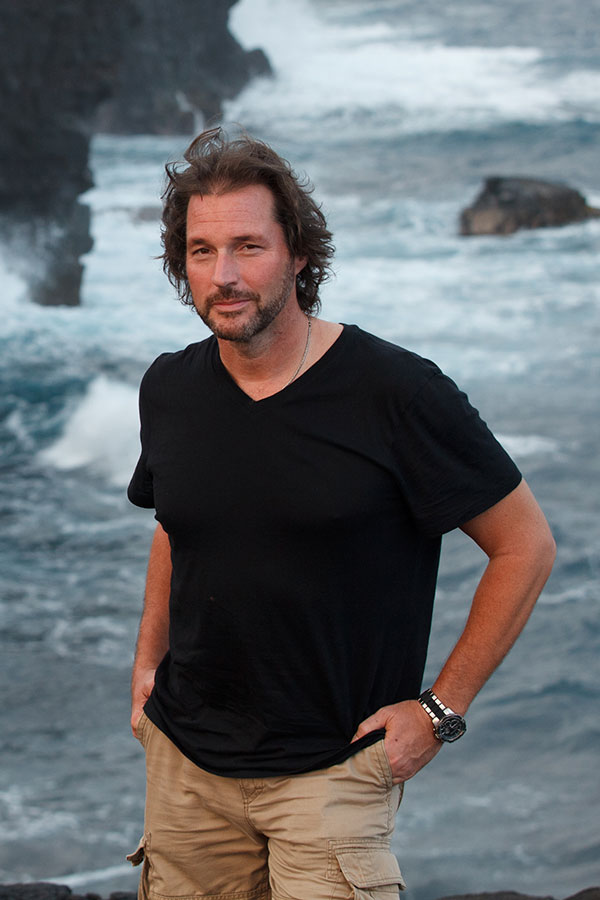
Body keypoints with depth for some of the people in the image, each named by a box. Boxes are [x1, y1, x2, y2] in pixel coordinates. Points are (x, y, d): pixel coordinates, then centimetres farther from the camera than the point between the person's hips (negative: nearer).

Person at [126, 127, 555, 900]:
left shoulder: (396, 393, -15)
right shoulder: (169, 389, 2)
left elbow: (525, 547, -8)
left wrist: (440, 708, -8)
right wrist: (146, 665, 14)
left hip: (331, 772, -4)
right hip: (184, 758, 5)